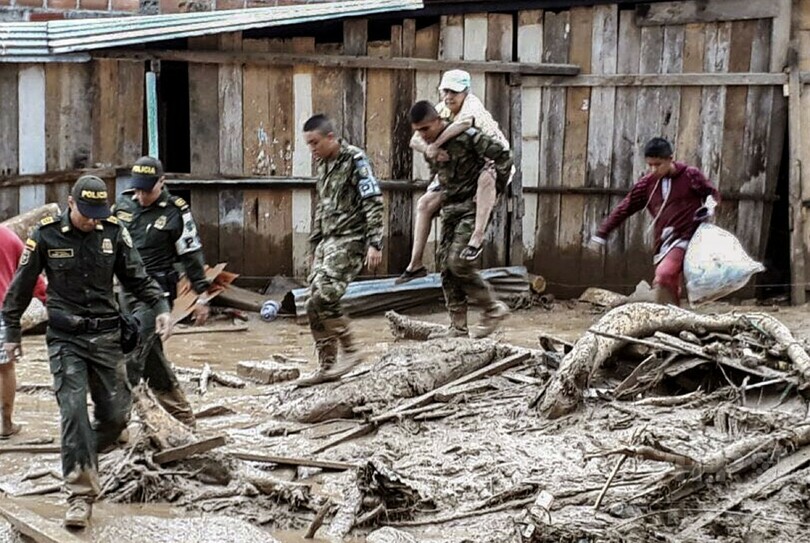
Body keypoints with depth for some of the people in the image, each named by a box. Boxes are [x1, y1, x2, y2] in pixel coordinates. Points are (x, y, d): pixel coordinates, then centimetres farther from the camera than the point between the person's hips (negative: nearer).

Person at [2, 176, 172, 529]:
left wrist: (161, 307, -8)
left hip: (106, 336, 3)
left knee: (114, 416, 5)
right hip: (65, 339, -3)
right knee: (74, 412, -14)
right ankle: (80, 494, -10)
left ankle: (83, 461, 34)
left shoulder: (114, 233, -1)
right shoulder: (46, 236, -7)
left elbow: (137, 278, 7)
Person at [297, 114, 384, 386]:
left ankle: (350, 350, -5)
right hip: (328, 241, 9)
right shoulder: (323, 164, 15)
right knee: (314, 304, 4)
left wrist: (375, 243, -20)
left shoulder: (354, 160, -10)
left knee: (322, 297, -20)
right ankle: (327, 366, 11)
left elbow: (373, 202, -14)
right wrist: (315, 243, 24)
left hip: (350, 239, -9)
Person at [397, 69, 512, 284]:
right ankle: (415, 264, 8)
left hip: (493, 162, -7)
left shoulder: (472, 104, -24)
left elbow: (465, 121, -50)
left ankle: (477, 238, -42)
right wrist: (428, 149, -36)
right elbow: (415, 140, -12)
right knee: (425, 204, 2)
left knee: (486, 178, -44)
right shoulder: (441, 110, -4)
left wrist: (435, 144, -46)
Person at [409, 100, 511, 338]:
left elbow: (503, 156, -16)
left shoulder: (467, 137, -17)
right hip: (449, 209, 8)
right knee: (446, 267, 2)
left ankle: (493, 308, 0)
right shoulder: (429, 146, 7)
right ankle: (458, 327, 8)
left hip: (472, 207, -8)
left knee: (458, 262, -18)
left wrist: (495, 185, -7)